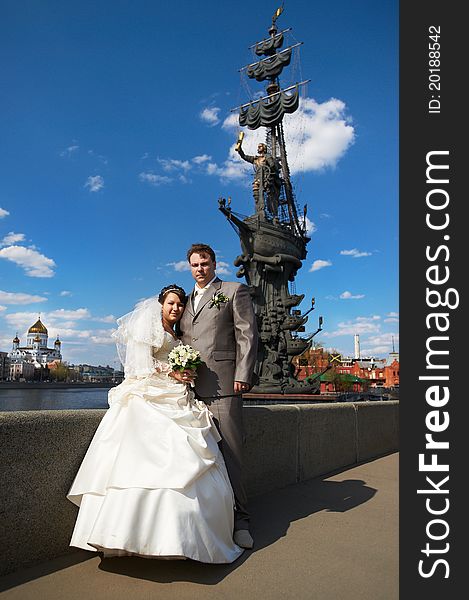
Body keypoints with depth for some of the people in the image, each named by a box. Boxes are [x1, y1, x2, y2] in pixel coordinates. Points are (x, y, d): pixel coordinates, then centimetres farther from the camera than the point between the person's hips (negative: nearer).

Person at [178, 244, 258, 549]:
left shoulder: (235, 291, 7)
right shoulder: (186, 300, 23)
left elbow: (247, 335, -2)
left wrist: (243, 376, -11)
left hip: (222, 385, -5)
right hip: (190, 386, 5)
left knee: (231, 452, -3)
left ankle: (240, 520, 7)